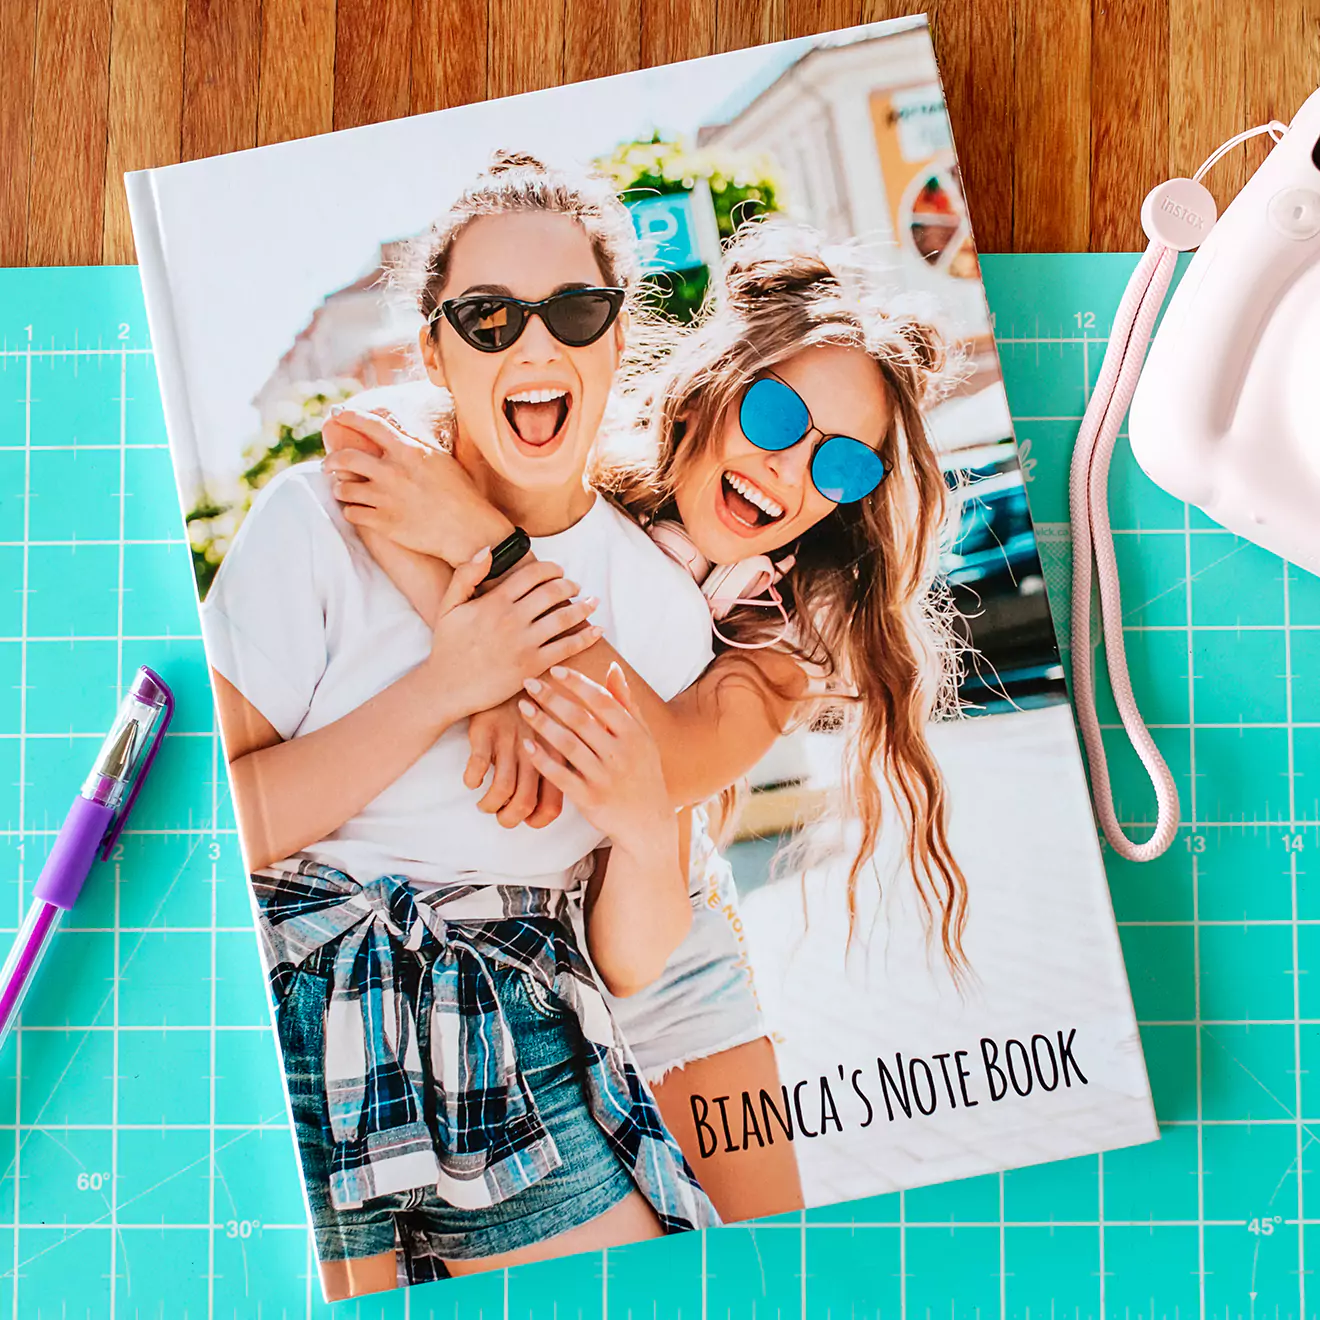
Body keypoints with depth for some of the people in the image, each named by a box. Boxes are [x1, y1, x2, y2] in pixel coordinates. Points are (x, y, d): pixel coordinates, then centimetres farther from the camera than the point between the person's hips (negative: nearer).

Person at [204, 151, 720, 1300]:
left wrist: (647, 827, -14)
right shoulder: (324, 519, -6)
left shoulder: (661, 604, 4)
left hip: (520, 1051, 3)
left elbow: (628, 963, 6)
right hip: (302, 1020, -3)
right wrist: (438, 689, -16)